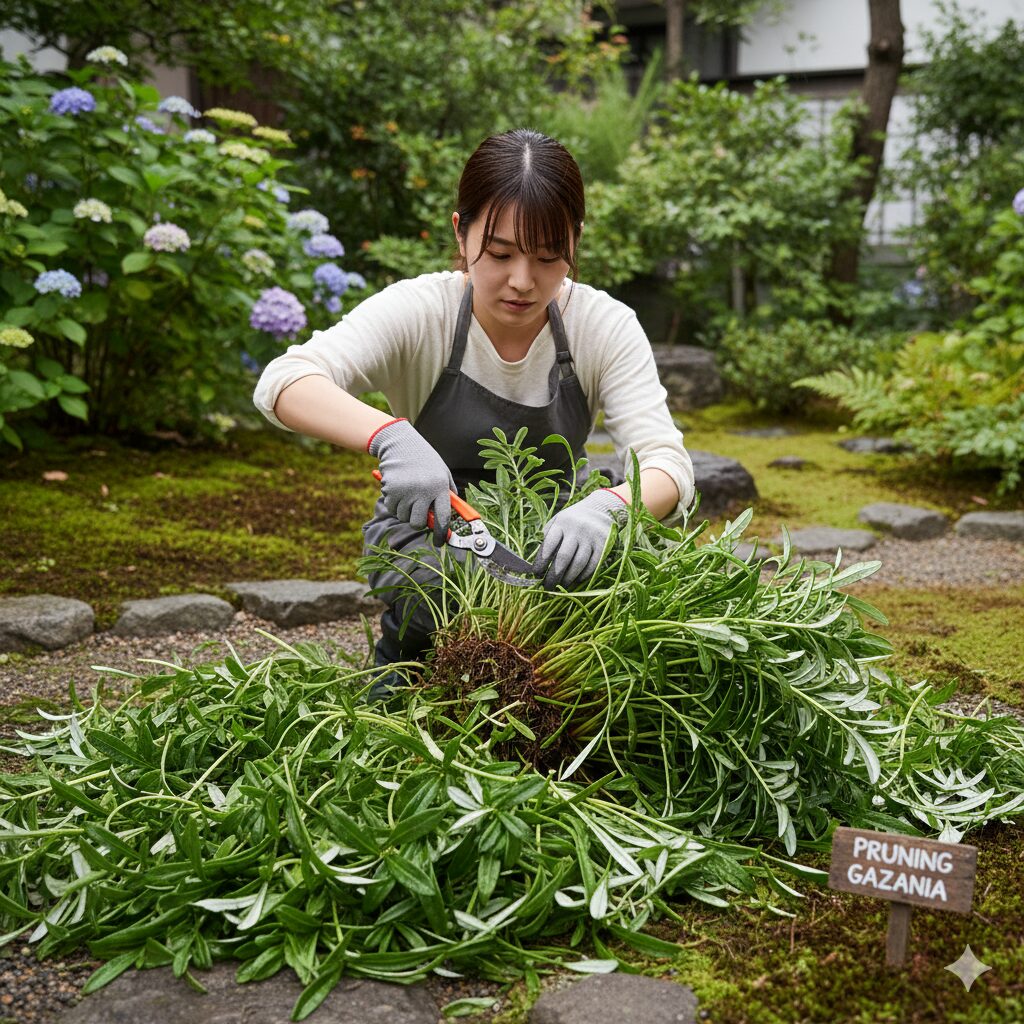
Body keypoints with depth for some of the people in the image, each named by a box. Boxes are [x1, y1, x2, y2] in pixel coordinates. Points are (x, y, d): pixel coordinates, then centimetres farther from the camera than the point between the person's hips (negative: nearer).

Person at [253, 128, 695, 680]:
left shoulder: (605, 325, -12)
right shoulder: (421, 310, -16)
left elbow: (669, 467, -20)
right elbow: (282, 383, -29)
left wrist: (605, 507, -44)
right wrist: (391, 435, -48)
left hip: (543, 541, 2)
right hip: (426, 536, -2)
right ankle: (407, 666, -1)